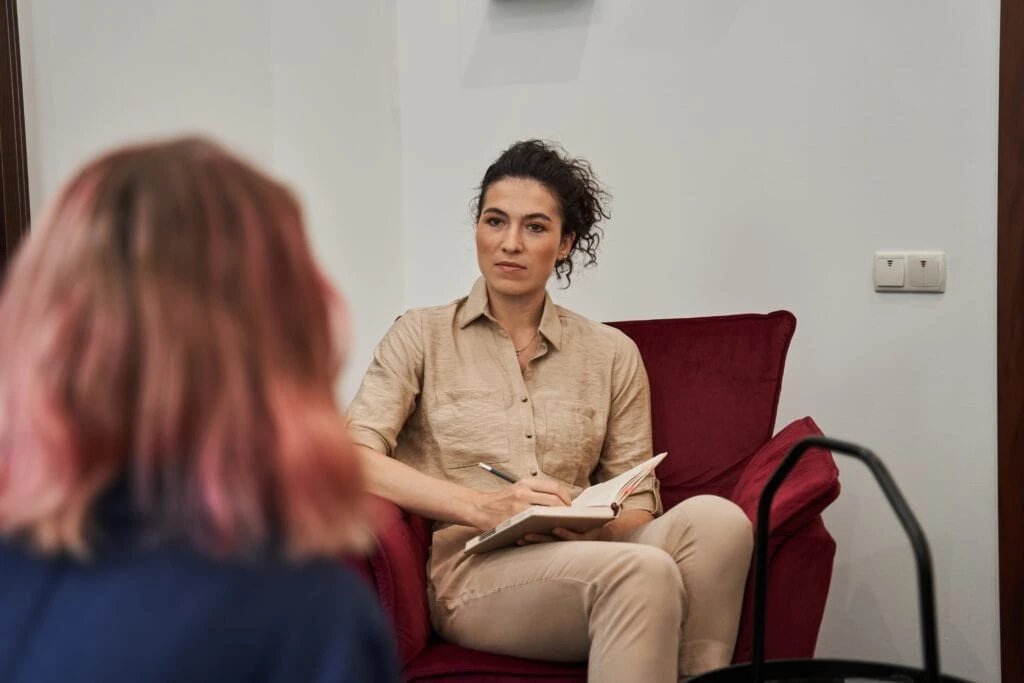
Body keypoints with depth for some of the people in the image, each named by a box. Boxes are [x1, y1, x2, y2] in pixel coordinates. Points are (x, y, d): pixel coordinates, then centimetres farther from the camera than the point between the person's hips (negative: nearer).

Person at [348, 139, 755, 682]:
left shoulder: (613, 354, 17)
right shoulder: (422, 336, 9)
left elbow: (638, 503, 14)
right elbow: (351, 455, -6)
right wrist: (483, 507, -19)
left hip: (584, 558, 4)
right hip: (469, 567, -3)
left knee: (714, 517, -29)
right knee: (643, 572, -34)